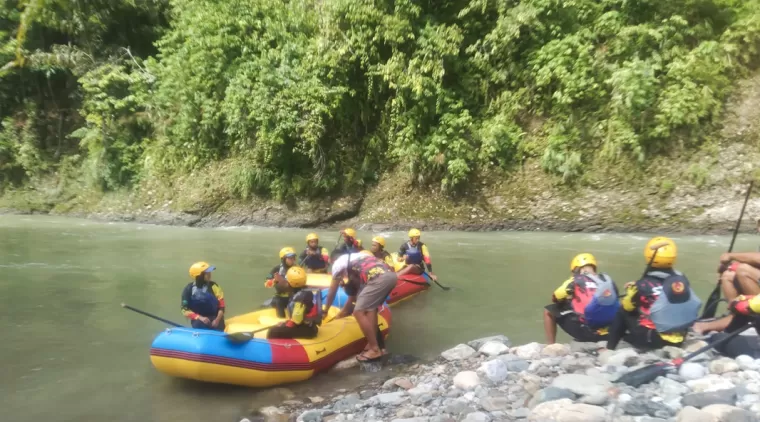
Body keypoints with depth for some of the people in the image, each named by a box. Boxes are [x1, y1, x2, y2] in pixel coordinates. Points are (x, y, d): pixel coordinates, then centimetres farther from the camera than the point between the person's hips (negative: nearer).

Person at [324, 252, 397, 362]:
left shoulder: (338, 263, 17)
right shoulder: (356, 259, 38)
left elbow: (332, 292, 25)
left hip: (379, 279, -9)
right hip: (391, 275, 9)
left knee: (359, 312, 0)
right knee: (370, 308, 26)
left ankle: (375, 350, 2)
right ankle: (374, 343, 26)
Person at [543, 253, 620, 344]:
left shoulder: (576, 280, 3)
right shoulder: (608, 280, 12)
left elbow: (555, 298, 12)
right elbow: (615, 304, 17)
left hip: (584, 331, -4)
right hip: (607, 333, 4)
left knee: (549, 311, 14)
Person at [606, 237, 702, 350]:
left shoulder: (644, 285, -16)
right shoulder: (682, 279, -3)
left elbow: (626, 308, 2)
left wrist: (631, 290, 21)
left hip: (651, 340, -5)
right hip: (679, 339, 5)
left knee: (622, 313, 12)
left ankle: (610, 348, 12)